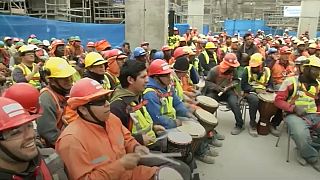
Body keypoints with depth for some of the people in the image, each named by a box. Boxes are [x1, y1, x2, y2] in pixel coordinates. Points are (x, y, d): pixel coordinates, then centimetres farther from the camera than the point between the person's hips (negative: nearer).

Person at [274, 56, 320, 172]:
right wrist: (294, 108, -18)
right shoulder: (291, 81, -2)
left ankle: (306, 150, 4)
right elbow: (278, 100, -4)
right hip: (294, 115, -5)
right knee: (301, 135, -35)